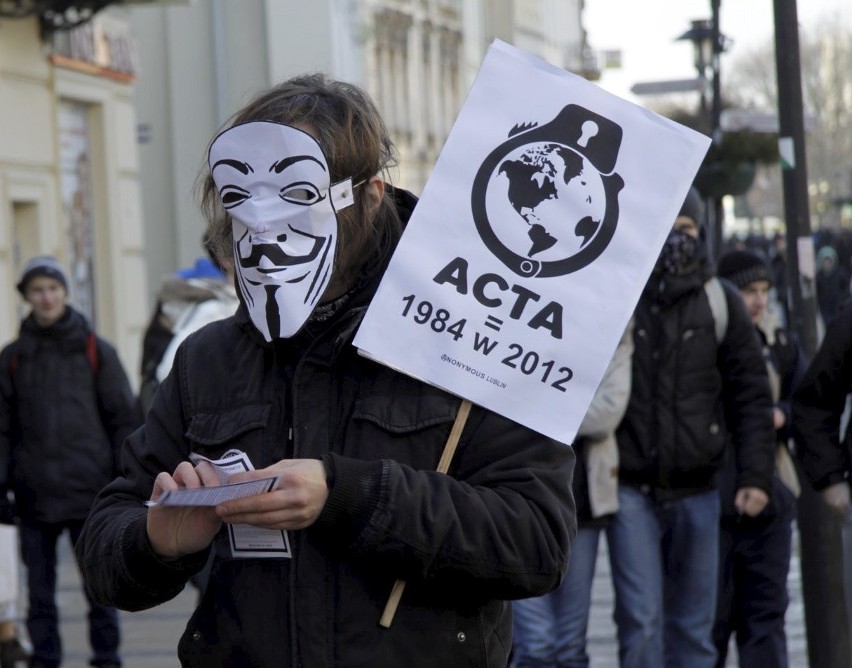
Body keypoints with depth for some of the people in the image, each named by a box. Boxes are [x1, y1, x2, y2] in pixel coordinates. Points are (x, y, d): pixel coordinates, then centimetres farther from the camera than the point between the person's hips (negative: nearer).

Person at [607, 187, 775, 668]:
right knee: (641, 624, -7)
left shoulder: (720, 300, 4)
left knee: (693, 628, 9)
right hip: (630, 489, -2)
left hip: (696, 492, 2)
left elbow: (752, 394, 6)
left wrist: (756, 474, -3)